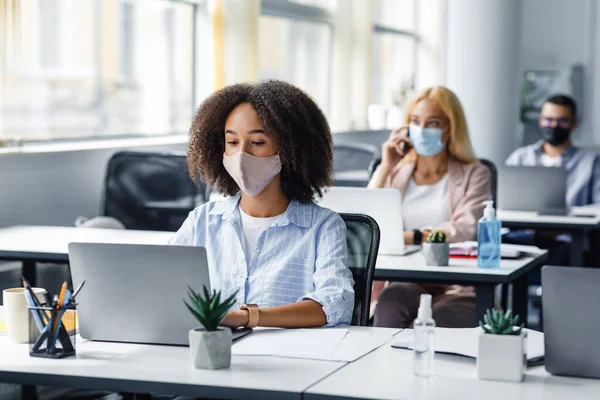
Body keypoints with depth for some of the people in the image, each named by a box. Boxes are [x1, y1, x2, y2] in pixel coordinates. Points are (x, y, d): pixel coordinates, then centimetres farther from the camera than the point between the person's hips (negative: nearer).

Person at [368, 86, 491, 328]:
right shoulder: (394, 172, 18)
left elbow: (466, 230, -11)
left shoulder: (474, 175, 9)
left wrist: (409, 237, -22)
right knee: (392, 300, -34)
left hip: (457, 291, -2)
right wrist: (385, 169, 2)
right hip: (403, 284, 2)